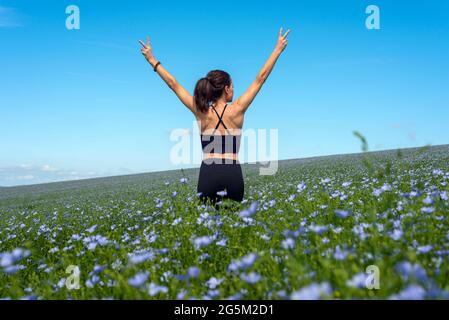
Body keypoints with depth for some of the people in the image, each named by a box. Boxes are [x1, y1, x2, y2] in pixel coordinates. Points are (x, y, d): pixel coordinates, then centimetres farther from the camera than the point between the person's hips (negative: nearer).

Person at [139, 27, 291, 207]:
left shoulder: (200, 111, 2)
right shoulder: (237, 110, -2)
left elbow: (173, 84, 8)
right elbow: (260, 78, 4)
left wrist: (152, 60, 17)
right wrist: (278, 50, 11)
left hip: (208, 175, 1)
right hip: (233, 175, -1)